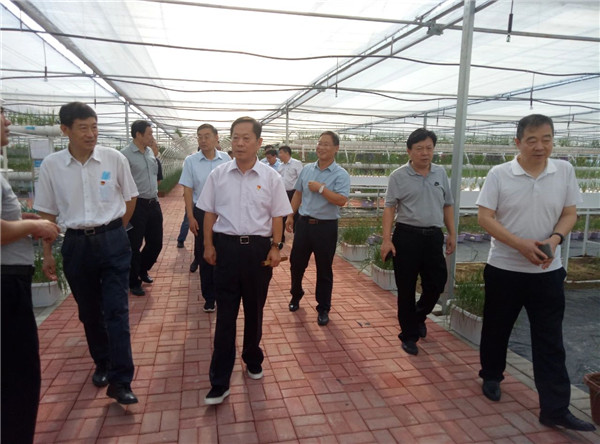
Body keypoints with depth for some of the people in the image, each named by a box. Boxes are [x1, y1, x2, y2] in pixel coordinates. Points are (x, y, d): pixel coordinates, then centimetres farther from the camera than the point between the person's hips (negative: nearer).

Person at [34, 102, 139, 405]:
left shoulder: (114, 159, -6)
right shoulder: (51, 165, -2)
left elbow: (130, 199, 7)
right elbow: (47, 212, 6)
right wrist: (47, 253, 7)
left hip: (113, 242, -2)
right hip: (76, 245, 2)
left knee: (116, 311, -3)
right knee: (89, 312, 15)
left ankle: (120, 381, 5)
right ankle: (102, 363, 36)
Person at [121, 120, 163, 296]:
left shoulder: (150, 152, 11)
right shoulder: (125, 154, -12)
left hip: (153, 204, 7)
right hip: (136, 206, -7)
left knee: (156, 242, 13)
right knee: (134, 245, 6)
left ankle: (142, 271, 39)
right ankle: (134, 283, 22)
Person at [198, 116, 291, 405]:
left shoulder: (271, 177, -1)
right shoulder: (218, 175, 1)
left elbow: (277, 217, 3)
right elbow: (209, 213, 5)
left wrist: (275, 247, -3)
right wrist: (208, 245, 0)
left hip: (258, 248, 0)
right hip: (226, 246, 0)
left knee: (255, 310, 15)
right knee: (225, 314, 4)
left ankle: (253, 360, 40)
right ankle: (219, 382, 13)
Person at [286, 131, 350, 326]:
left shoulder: (341, 175, -9)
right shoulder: (306, 169, 8)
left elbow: (341, 200, -21)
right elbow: (297, 194, 14)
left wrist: (321, 188, -21)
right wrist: (290, 216, 10)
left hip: (326, 227, -4)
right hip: (304, 223, 5)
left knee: (324, 270, 7)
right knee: (296, 263, 15)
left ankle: (323, 308, 23)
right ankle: (296, 295, 41)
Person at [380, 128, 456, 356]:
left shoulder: (441, 173, 8)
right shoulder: (398, 176, -5)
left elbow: (447, 205, 15)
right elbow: (389, 208, -7)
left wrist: (452, 234, 12)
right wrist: (386, 239, -14)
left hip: (434, 236, 4)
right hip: (407, 236, -4)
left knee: (437, 283, 10)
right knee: (406, 289, 5)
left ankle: (418, 316, 40)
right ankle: (409, 335, 21)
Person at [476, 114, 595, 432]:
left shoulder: (565, 171, 1)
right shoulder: (499, 174, -8)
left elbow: (570, 213, 6)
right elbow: (484, 217, -10)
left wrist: (555, 238, -15)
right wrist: (520, 244, -20)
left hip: (548, 271, 2)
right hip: (504, 268, -1)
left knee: (550, 340, 5)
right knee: (496, 329, 14)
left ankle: (555, 409, 15)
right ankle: (491, 377, 36)